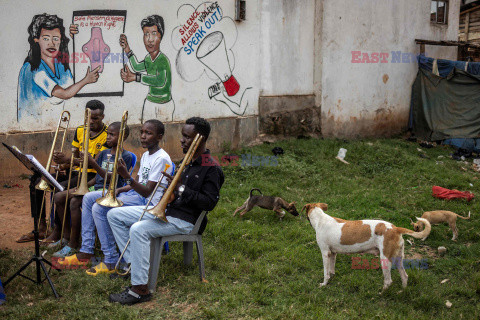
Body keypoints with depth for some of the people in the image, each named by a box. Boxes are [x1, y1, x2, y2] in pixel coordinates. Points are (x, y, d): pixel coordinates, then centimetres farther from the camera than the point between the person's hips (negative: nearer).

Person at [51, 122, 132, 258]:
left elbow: (110, 179, -16)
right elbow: (97, 178, 17)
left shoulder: (126, 156, -7)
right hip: (95, 186, 9)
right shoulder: (104, 153, 16)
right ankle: (67, 235, 8)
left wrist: (94, 164, -24)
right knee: (59, 197, -3)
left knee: (75, 201, -30)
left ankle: (73, 245, -19)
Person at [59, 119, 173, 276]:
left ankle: (111, 261, -17)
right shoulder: (146, 156, 15)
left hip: (148, 201, -10)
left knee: (99, 209, -24)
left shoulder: (161, 159, -16)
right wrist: (118, 190, 1)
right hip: (134, 193, 10)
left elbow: (147, 192, -21)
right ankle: (86, 252, 6)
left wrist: (127, 176, -32)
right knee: (89, 198, 7)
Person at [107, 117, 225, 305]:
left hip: (185, 220, -10)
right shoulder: (187, 161, 16)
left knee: (138, 229, -33)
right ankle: (133, 263, 3)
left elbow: (209, 203, -20)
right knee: (114, 215, 4)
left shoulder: (211, 168, -12)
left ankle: (140, 289, -27)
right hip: (167, 210, 10)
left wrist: (181, 189, -23)